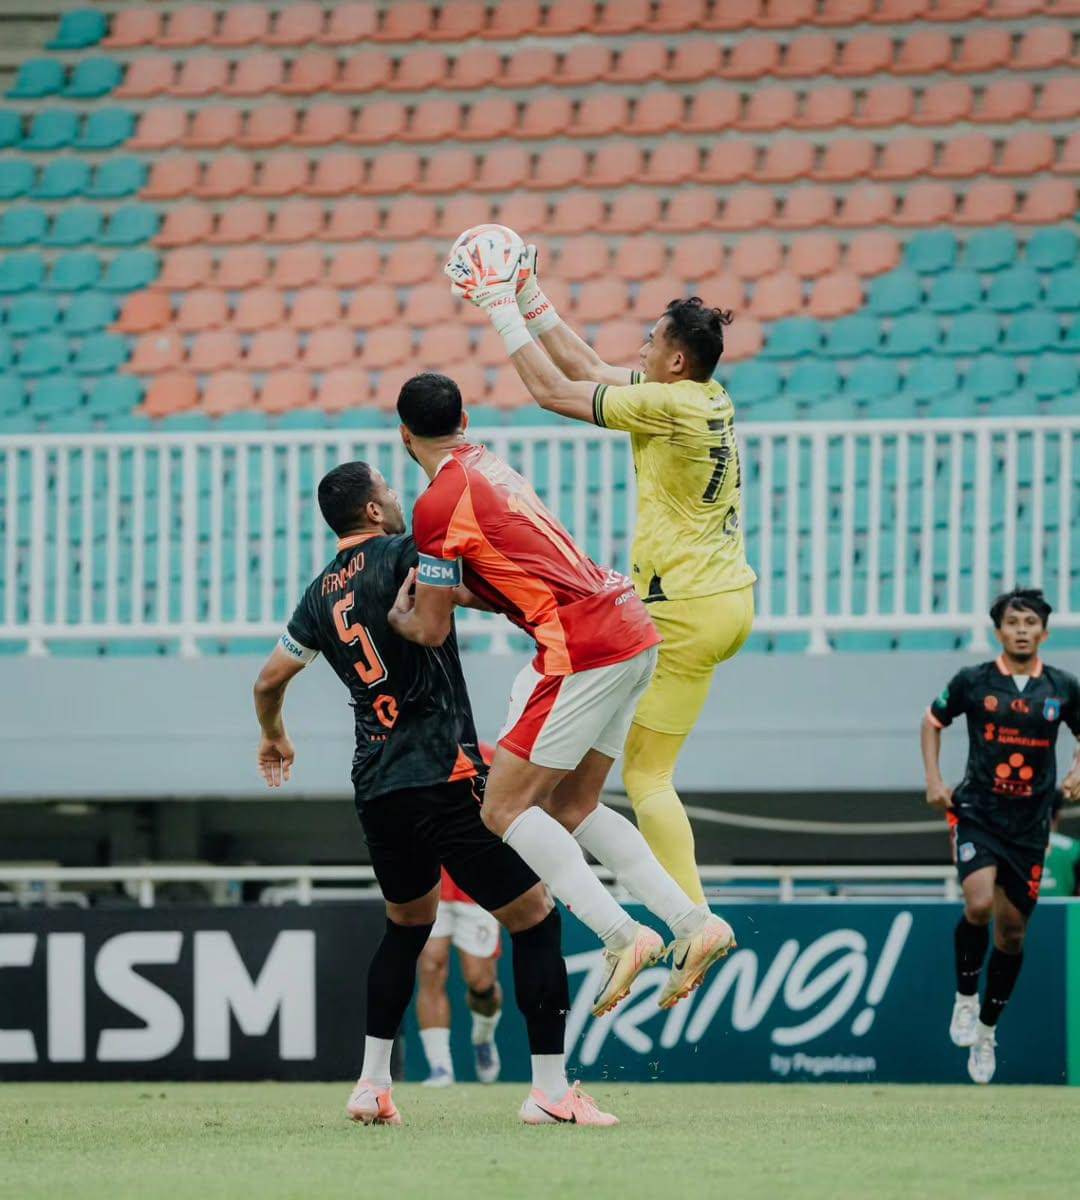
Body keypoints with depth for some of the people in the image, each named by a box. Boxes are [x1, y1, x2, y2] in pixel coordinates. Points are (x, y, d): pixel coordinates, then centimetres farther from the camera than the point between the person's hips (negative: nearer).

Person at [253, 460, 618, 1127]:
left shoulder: (322, 592, 15)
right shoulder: (403, 553, -6)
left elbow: (270, 680, 27)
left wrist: (274, 739, 45)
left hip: (375, 790, 7)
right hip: (443, 774, -7)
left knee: (408, 922, 27)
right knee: (534, 916, 0)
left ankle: (373, 1084, 20)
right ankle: (551, 1090, -6)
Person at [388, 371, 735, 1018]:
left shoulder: (440, 503, -9)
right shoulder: (486, 462, 17)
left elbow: (432, 631, -2)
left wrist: (393, 617, 17)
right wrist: (430, 591, 23)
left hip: (582, 644, -9)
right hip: (631, 628, 9)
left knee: (506, 807, -3)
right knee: (571, 807, 16)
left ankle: (622, 936, -16)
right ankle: (693, 922, 7)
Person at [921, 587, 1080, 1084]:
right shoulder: (972, 682, -3)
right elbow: (933, 721, 13)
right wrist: (933, 778, 2)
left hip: (1030, 824, 2)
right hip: (977, 814, -2)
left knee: (1013, 928, 7)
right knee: (979, 904, -25)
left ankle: (987, 1029, 25)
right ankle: (965, 997, 0)